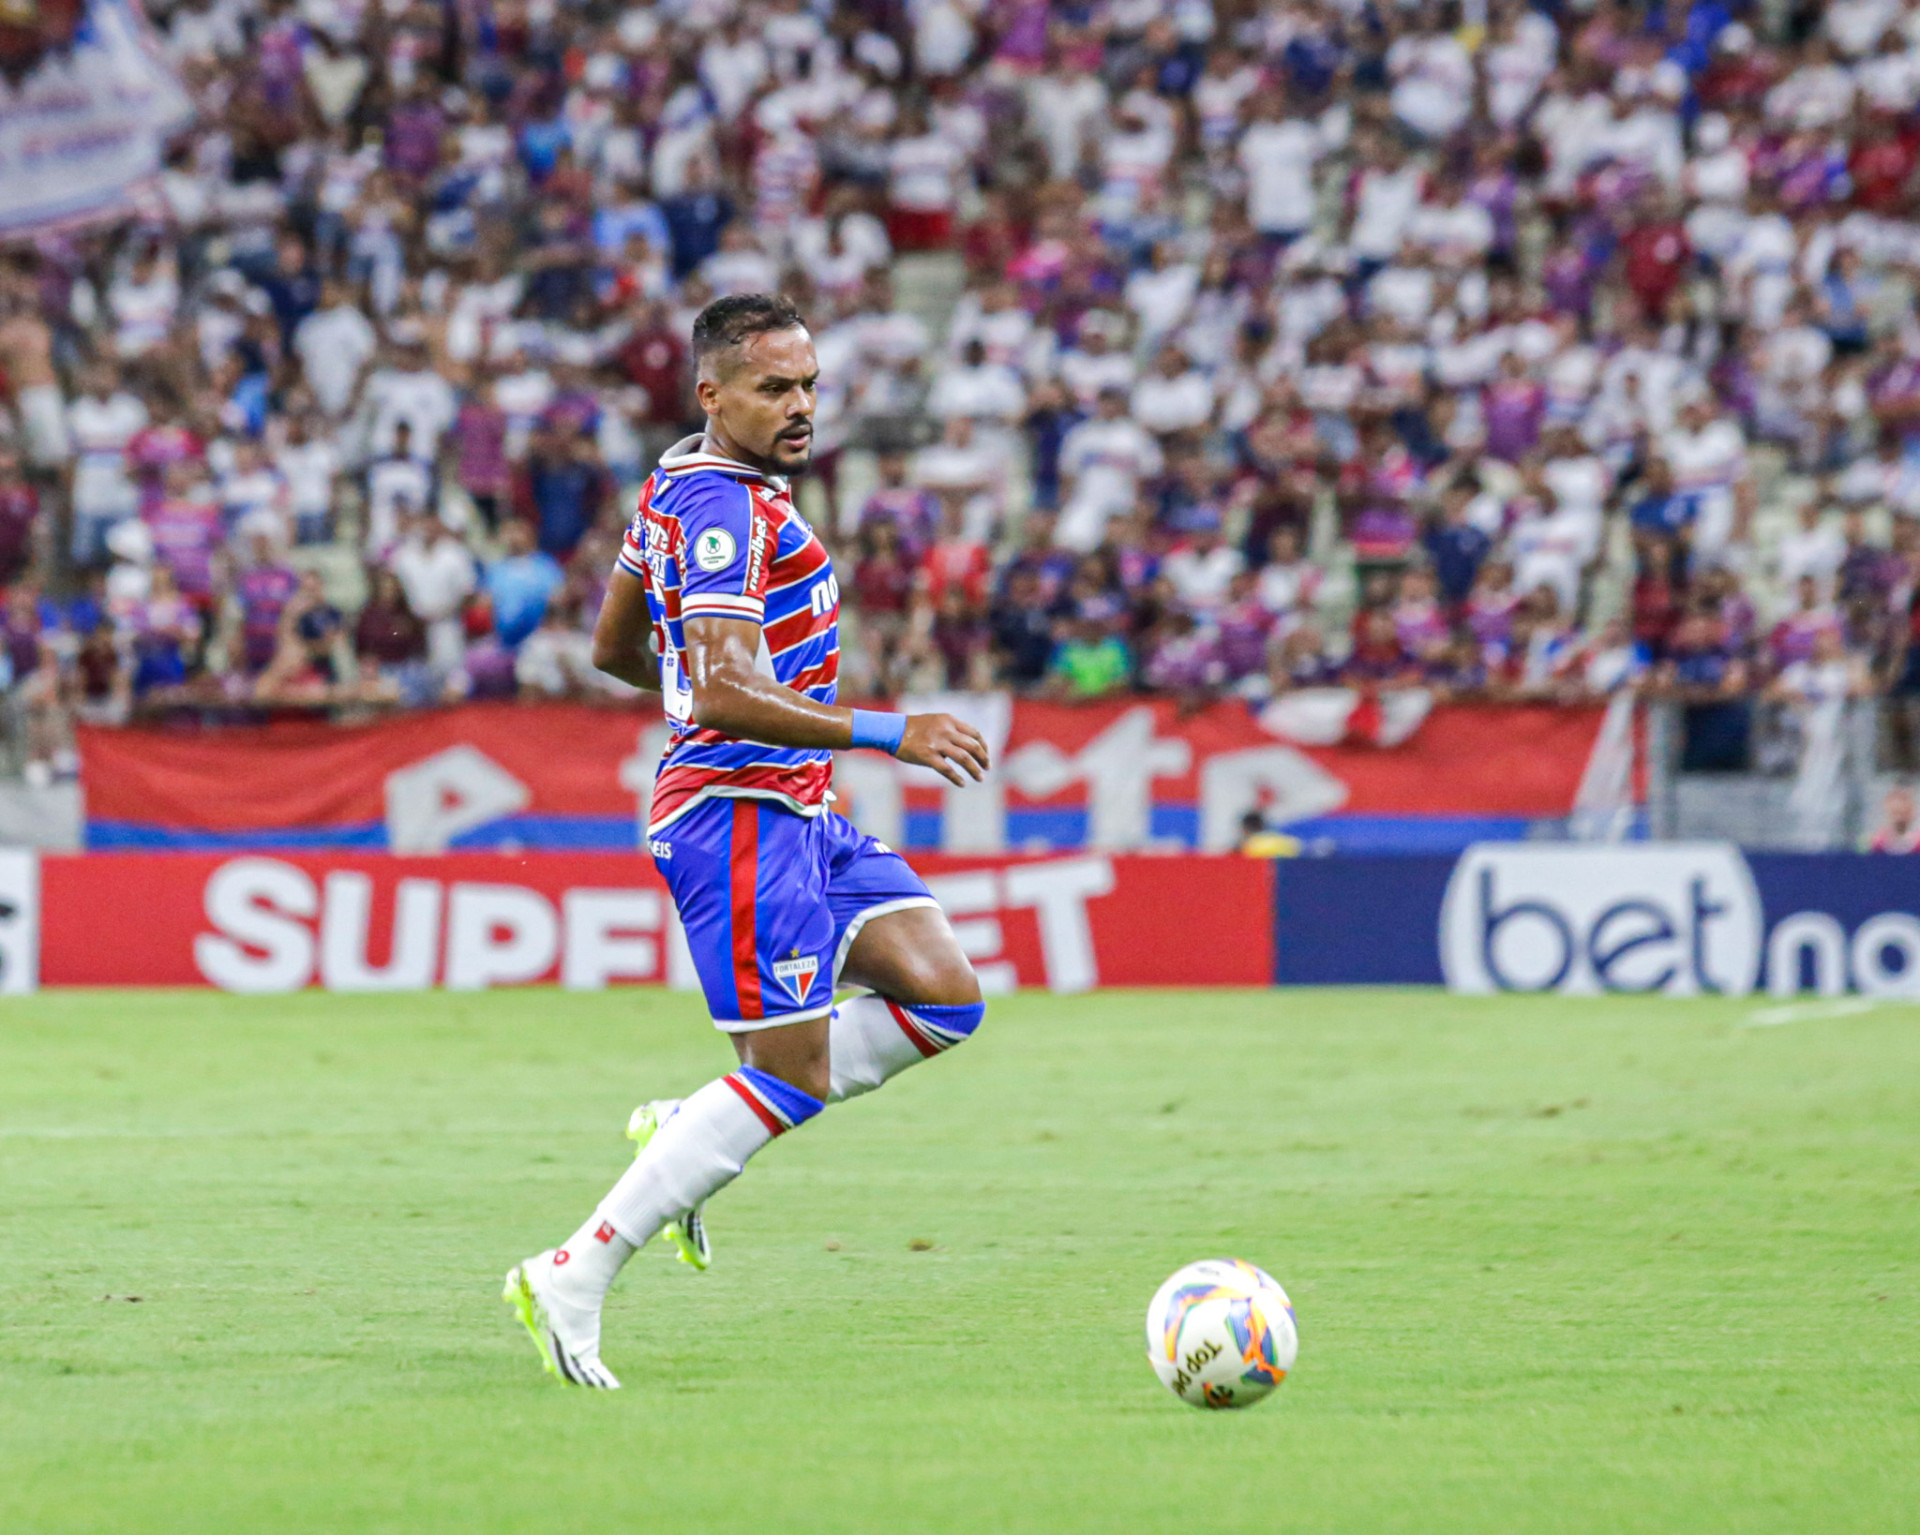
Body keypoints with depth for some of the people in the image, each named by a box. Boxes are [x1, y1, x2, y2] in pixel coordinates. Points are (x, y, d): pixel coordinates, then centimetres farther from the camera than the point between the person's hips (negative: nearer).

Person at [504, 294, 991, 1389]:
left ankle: (685, 1133, 9)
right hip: (741, 816, -10)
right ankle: (575, 1282, -5)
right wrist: (885, 733, -26)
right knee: (794, 1071, -10)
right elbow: (722, 698, -27)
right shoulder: (725, 511, -17)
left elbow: (615, 650, 25)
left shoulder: (681, 486, 15)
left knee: (945, 996, 2)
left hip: (799, 816, 10)